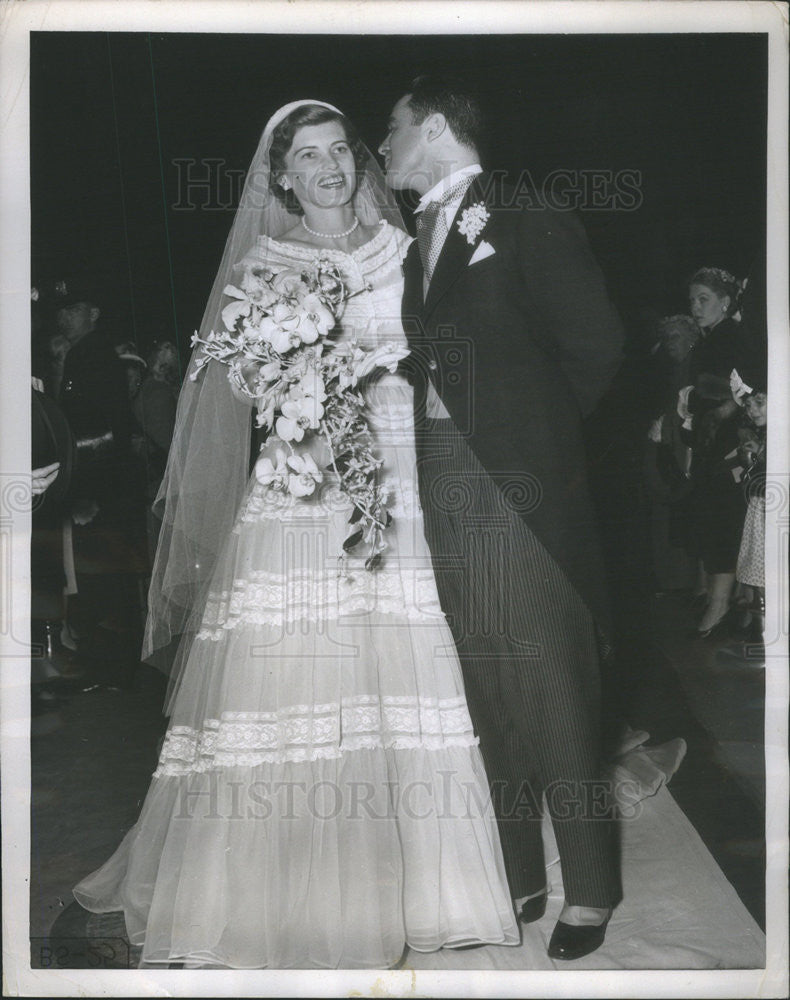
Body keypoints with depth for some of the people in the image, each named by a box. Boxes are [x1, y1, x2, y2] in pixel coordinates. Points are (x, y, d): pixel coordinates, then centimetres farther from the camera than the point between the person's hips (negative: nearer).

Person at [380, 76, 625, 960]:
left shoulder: (526, 226, -2)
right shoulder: (417, 244, 17)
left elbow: (596, 343, -6)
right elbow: (424, 364, 16)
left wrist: (538, 428, 2)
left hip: (521, 491, -6)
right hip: (442, 492, 6)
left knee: (552, 690, 0)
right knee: (483, 694, 10)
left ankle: (588, 891, 13)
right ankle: (515, 877, 22)